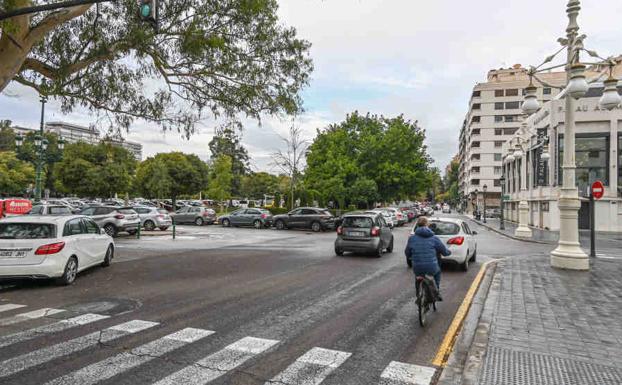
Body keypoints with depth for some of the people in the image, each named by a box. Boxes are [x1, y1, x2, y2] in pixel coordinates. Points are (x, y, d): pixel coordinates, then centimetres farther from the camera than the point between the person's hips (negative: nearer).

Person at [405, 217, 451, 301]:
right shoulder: (434, 238, -2)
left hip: (417, 269, 1)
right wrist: (449, 252, 32)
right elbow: (444, 252, 8)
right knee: (438, 271, 35)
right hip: (431, 269, 0)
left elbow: (407, 254, 10)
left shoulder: (412, 238, 0)